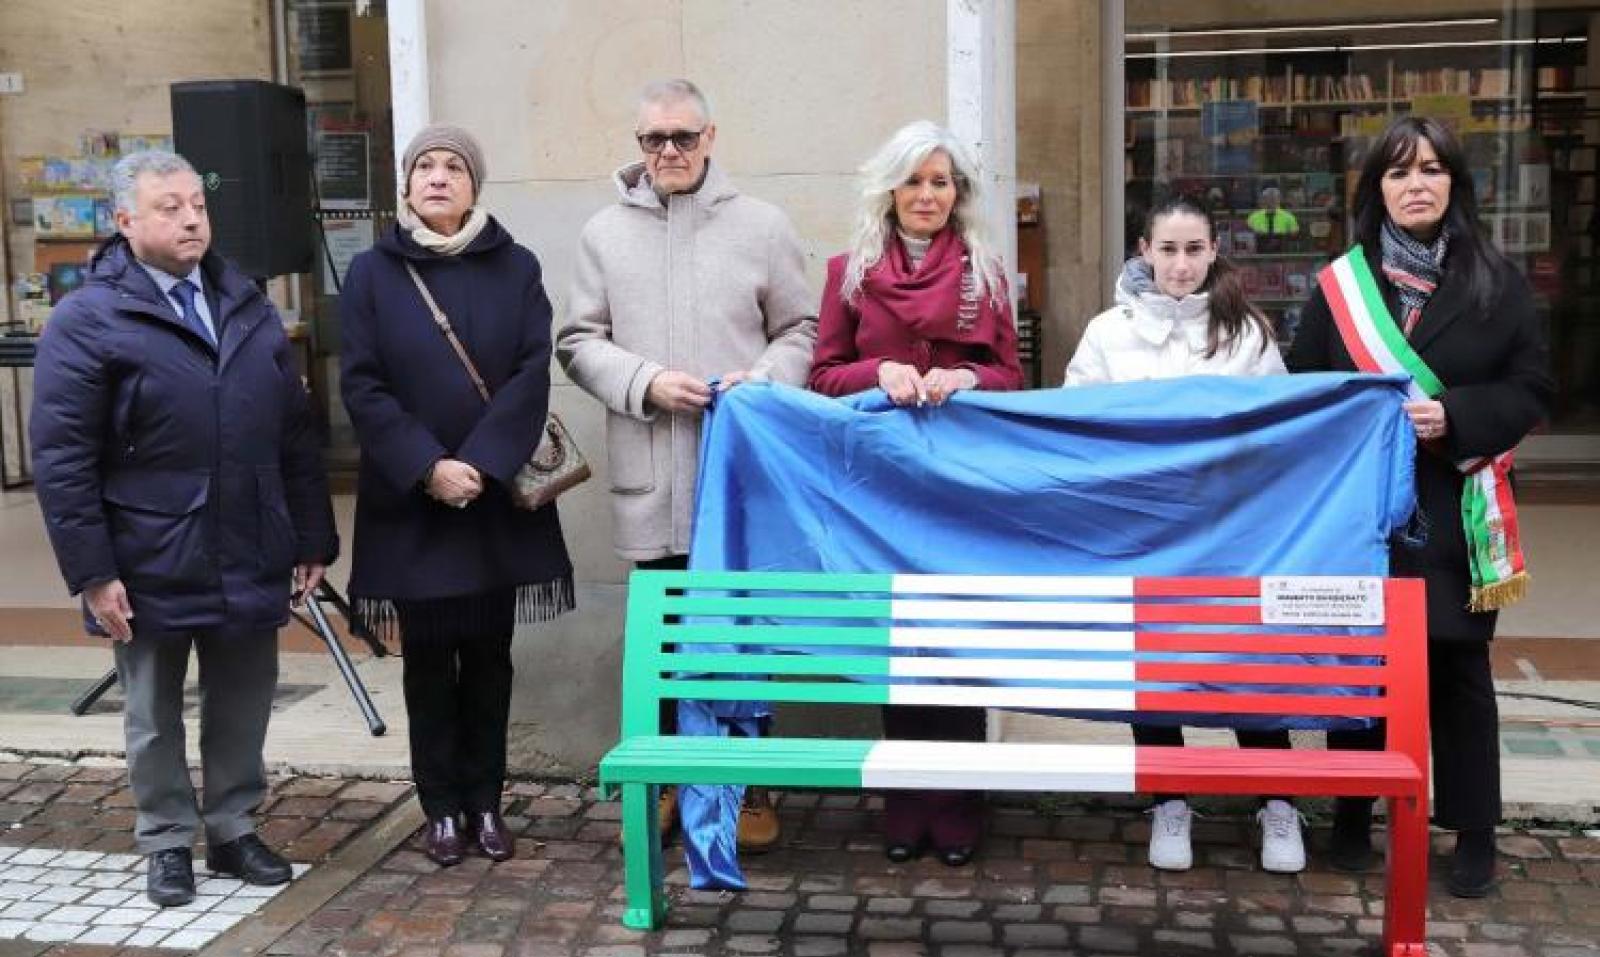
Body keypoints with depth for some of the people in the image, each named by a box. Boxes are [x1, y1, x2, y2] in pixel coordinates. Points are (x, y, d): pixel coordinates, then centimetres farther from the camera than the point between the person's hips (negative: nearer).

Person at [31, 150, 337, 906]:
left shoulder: (249, 307, 9)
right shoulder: (87, 320, -7)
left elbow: (296, 435, 11)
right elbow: (61, 461, -10)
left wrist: (312, 538, 8)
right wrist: (92, 572, -14)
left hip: (249, 562, 4)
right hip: (151, 569, -4)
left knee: (242, 711, 14)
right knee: (155, 720, 12)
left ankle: (234, 830, 31)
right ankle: (167, 845, 28)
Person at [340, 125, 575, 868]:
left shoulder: (515, 267, 3)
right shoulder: (372, 273, 2)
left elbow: (532, 372, -6)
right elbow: (361, 386, -4)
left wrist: (481, 463, -16)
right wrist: (427, 466, -15)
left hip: (499, 497, 1)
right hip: (411, 501, 0)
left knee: (488, 654, 8)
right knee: (428, 658, 7)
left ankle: (486, 802, 20)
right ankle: (443, 808, 18)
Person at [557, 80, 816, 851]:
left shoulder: (761, 225, 4)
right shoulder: (606, 233, 7)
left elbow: (801, 330, 6)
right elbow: (579, 341, 6)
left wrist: (762, 381, -13)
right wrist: (645, 382, -10)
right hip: (650, 478, 1)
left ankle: (749, 786, 21)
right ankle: (667, 778, 27)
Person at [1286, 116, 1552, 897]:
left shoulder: (1496, 280, 2)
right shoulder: (1339, 282, 4)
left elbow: (1532, 388, 0)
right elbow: (1303, 388, 5)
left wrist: (1453, 415, -15)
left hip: (1452, 511, 0)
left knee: (1457, 670, 7)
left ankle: (1473, 832, 20)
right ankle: (1352, 817, 22)